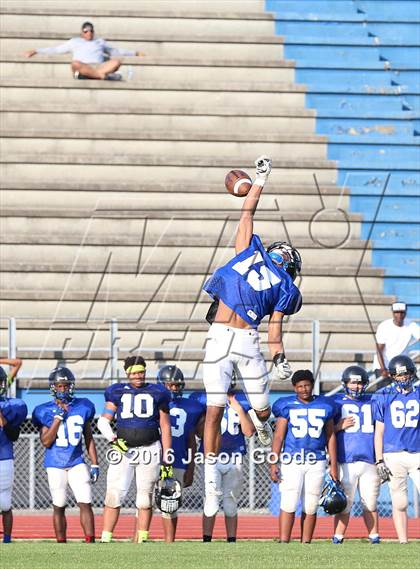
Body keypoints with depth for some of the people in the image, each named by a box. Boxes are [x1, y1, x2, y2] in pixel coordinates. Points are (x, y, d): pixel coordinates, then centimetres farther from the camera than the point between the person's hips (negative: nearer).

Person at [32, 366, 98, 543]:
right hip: (55, 465, -1)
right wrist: (58, 418, -15)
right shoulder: (45, 411, -3)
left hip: (77, 462, 1)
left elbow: (89, 439, 11)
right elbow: (46, 442, -9)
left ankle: (90, 542, -7)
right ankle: (61, 544, 12)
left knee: (86, 503, -8)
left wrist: (94, 464, 8)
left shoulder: (82, 407, 4)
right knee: (59, 507, 5)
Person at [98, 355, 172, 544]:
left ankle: (142, 539, 9)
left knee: (145, 499, 2)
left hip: (149, 449, 0)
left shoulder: (156, 394, 8)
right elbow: (104, 420, 9)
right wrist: (113, 439, -10)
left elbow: (165, 427, 10)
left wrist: (167, 458, 6)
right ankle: (105, 539, -4)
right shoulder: (117, 392, 9)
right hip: (123, 448, 0)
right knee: (113, 496, -6)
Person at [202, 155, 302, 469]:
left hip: (249, 342, 1)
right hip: (219, 338, -1)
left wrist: (279, 357, -4)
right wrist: (261, 180, 24)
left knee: (263, 409, 9)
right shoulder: (251, 251, 18)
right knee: (215, 409, -6)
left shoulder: (285, 287, 17)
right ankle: (210, 470, 0)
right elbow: (247, 213, 23)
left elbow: (275, 324, 9)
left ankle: (261, 420, 47)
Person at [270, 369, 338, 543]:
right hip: (291, 462, -2)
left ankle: (306, 544, 9)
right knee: (288, 505, -10)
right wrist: (273, 463, -6)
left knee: (310, 508, 4)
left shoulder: (324, 406, 8)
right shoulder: (286, 406, 2)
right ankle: (283, 543, -11)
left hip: (316, 463, 2)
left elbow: (330, 437, 14)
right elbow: (278, 436, 2)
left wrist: (333, 465, 10)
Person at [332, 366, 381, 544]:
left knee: (370, 503, 6)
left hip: (369, 461, 2)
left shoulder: (372, 402, 12)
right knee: (344, 504, -2)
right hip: (346, 461, -2)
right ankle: (337, 539, 3)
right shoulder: (336, 403, 6)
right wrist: (340, 427, -11)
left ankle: (374, 538, 12)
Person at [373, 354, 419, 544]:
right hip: (393, 455, -1)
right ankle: (403, 543, 7)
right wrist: (379, 462, 1)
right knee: (399, 504, 2)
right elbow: (379, 431, 6)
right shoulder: (383, 397, 5)